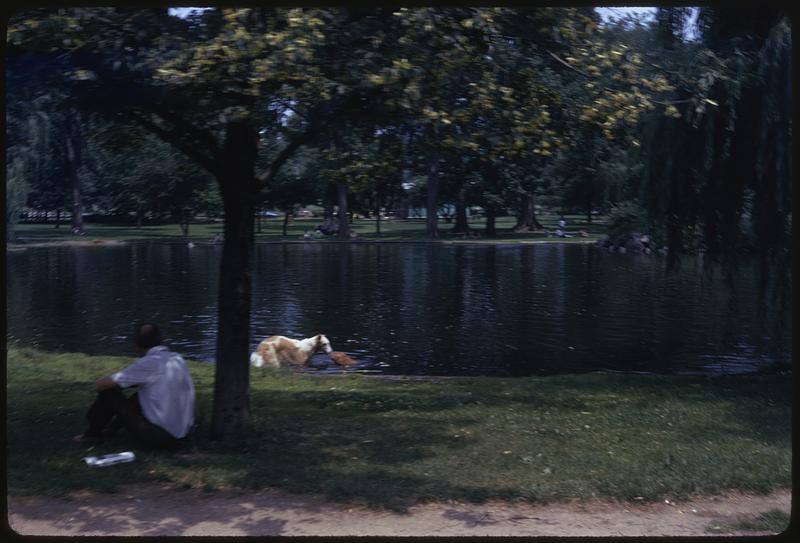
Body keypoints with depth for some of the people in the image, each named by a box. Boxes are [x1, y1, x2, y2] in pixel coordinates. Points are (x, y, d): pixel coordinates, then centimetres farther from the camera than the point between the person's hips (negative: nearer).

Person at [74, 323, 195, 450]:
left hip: (156, 437, -7)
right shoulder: (178, 359, 6)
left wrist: (100, 383, 15)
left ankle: (93, 433, 24)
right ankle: (112, 428, 36)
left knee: (108, 390, 3)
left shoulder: (148, 363, -13)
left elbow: (100, 384, -7)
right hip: (179, 435, 7)